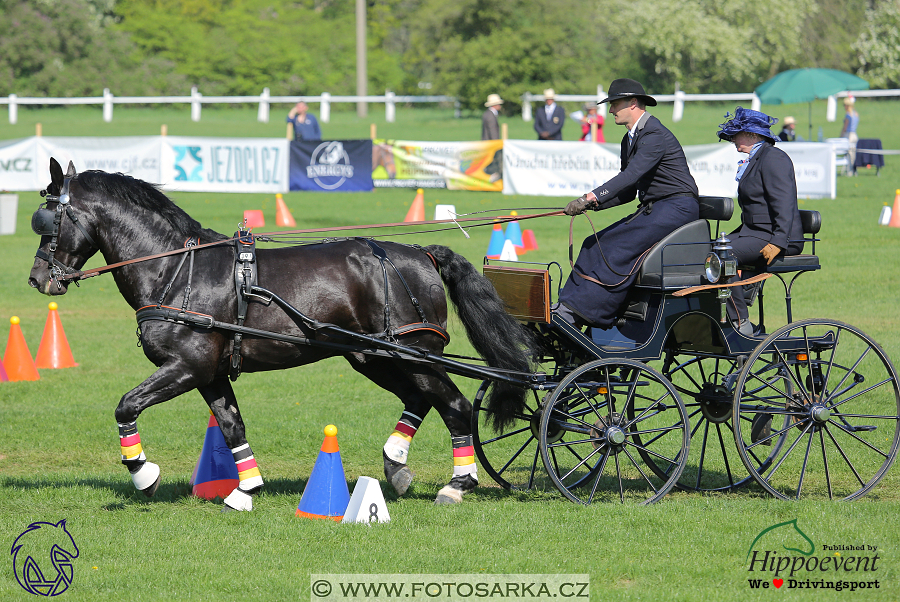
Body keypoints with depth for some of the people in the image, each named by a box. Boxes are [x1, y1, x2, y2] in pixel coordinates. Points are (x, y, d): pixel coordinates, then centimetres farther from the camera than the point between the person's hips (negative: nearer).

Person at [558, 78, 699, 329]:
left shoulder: (655, 135, -15)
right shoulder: (630, 140, 17)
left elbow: (632, 175, -27)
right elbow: (628, 191, 17)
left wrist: (592, 197, -33)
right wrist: (591, 203, 0)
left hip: (677, 208, -10)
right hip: (652, 209, 10)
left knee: (621, 247, -24)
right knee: (595, 244, -4)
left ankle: (576, 311, -26)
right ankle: (567, 309, -10)